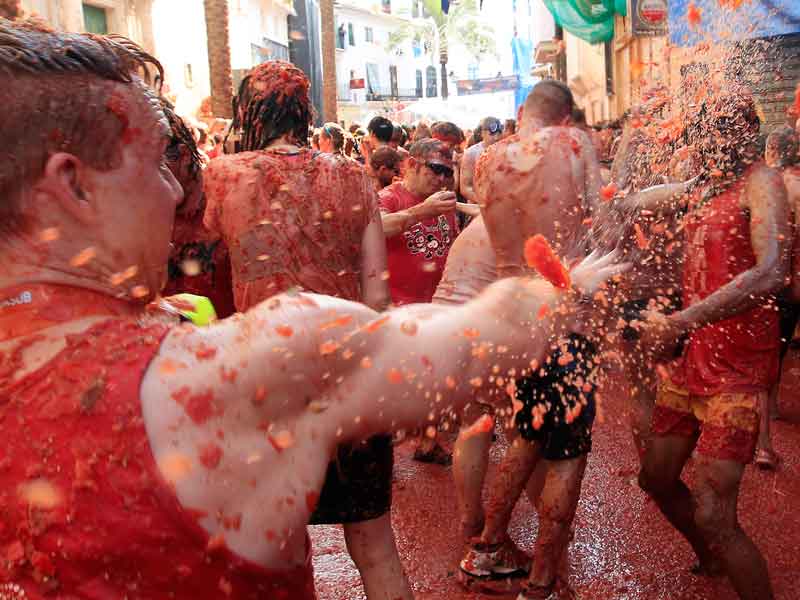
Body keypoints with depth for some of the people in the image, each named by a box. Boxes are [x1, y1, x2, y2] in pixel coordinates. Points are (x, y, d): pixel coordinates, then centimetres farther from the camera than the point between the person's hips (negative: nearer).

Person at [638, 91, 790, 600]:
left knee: (712, 514, -12)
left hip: (737, 365, -8)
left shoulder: (762, 182, -12)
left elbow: (771, 272, -28)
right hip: (693, 354, 8)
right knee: (657, 478, 19)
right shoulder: (707, 187, 12)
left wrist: (682, 321, -34)